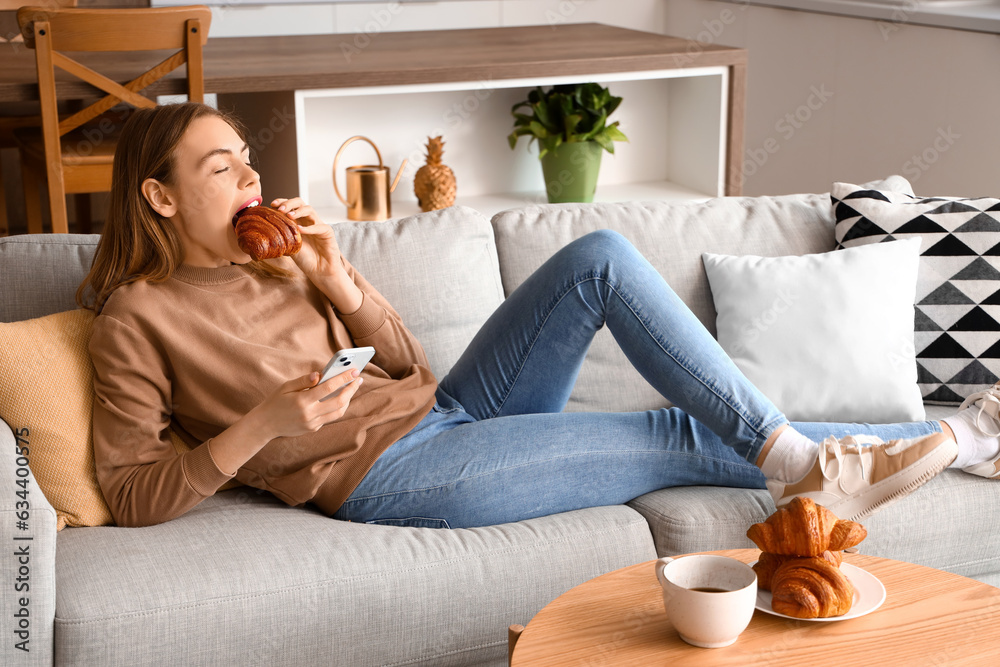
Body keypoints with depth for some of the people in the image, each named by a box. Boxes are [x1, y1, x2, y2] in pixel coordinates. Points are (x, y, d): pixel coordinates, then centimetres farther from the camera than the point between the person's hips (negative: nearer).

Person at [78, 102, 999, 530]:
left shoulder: (277, 252, 13)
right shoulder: (138, 318, -5)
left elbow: (408, 366, 12)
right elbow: (132, 493, -10)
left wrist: (336, 283, -5)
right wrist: (259, 425, -21)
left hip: (442, 413, 7)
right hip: (385, 474, -7)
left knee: (602, 258, -13)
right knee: (683, 440, -11)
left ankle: (791, 452, -11)